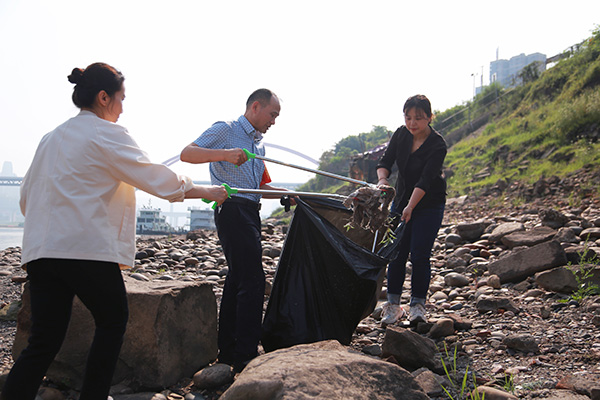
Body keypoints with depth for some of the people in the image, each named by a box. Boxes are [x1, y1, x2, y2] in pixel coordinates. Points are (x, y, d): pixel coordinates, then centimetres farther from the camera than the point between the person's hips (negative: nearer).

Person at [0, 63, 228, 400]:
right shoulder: (107, 134, -5)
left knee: (45, 340, 5)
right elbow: (154, 176, -6)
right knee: (113, 319, 14)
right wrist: (205, 191, 5)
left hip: (42, 249, 7)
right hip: (85, 247, -7)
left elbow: (27, 195, 22)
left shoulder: (52, 138, 19)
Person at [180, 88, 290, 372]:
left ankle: (228, 352, 18)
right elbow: (187, 153, -13)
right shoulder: (226, 130, -2)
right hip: (232, 209, -9)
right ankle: (245, 357, -9)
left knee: (237, 278, 11)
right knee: (252, 280, -12)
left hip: (249, 212, 9)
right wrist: (225, 153, -26)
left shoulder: (258, 144, 24)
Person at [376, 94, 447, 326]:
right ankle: (393, 305, 9)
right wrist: (382, 179, -29)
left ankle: (418, 305, 7)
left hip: (428, 204, -4)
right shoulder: (401, 135, -5)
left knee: (419, 255, -7)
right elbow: (385, 162, -7)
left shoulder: (437, 145, -20)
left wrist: (410, 208, -38)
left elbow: (425, 180, -28)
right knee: (397, 253, 1)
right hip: (401, 200, 4)